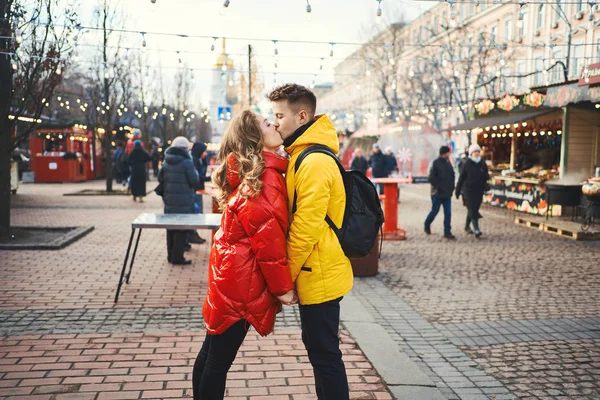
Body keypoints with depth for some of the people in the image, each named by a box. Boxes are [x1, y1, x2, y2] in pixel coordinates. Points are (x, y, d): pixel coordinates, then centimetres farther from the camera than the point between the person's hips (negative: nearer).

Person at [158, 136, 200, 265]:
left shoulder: (166, 161, 7)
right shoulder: (187, 162, -14)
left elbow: (160, 178, 11)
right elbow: (195, 182, -14)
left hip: (169, 201, 7)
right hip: (184, 203, -7)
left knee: (171, 228, 16)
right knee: (181, 229, 0)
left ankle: (171, 255, 24)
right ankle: (177, 257, 2)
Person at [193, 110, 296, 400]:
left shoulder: (247, 172, 12)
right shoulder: (266, 175, -17)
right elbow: (268, 236, -20)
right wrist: (283, 286, -13)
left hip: (230, 271, 9)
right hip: (243, 278, -9)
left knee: (212, 352, 18)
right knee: (219, 359, 2)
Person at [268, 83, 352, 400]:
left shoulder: (314, 162, -20)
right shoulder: (301, 155, 11)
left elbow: (306, 227, -23)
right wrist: (289, 272, 13)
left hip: (319, 275, -10)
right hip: (315, 273, 10)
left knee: (324, 353, 2)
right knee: (318, 347, 20)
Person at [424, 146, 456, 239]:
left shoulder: (448, 163, 11)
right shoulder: (435, 163, -8)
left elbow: (452, 175, 19)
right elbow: (431, 178, -13)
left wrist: (451, 187, 7)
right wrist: (438, 186, -15)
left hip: (447, 193, 6)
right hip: (437, 193, -6)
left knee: (448, 213, 1)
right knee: (434, 211, 4)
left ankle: (447, 232, 5)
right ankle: (427, 225, 28)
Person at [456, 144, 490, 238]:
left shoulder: (482, 164, 6)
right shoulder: (467, 164, -6)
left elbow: (486, 176, 15)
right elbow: (461, 178, -4)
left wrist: (487, 176, -10)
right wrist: (458, 190, -4)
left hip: (479, 190, 5)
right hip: (468, 190, -5)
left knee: (472, 209, 15)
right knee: (472, 210, -11)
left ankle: (467, 226, 33)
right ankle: (476, 230, -17)